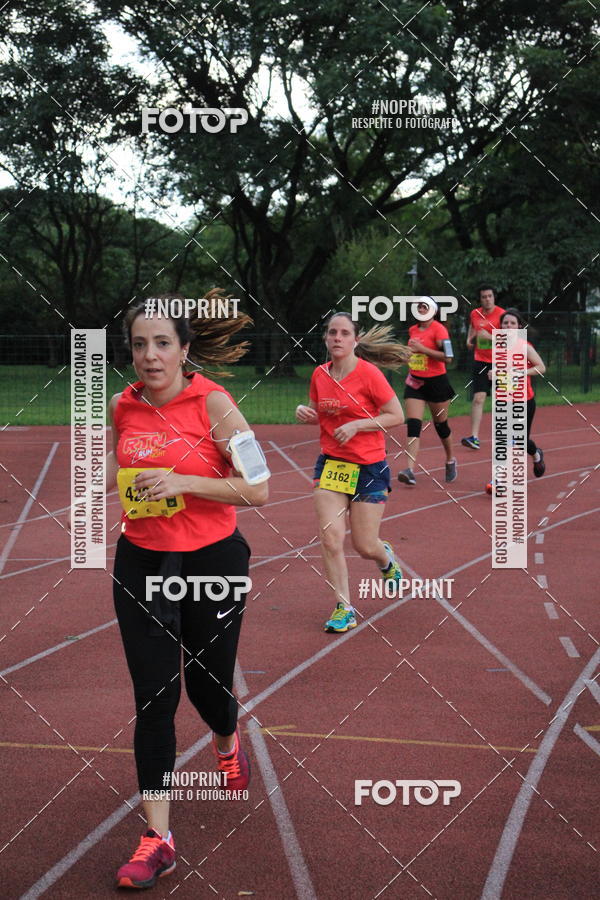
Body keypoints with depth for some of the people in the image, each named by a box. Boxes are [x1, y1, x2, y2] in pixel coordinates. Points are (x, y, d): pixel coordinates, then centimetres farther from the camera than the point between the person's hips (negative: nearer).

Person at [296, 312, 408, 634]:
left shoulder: (369, 373, -13)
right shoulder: (320, 375, 3)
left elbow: (396, 416, -10)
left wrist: (356, 425, -20)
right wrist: (305, 413, -4)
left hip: (369, 467, -4)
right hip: (330, 463, 4)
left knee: (365, 547, 1)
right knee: (330, 538, -8)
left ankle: (386, 557, 40)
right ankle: (344, 608, 5)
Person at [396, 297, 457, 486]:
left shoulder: (438, 329, -10)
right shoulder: (412, 330, 10)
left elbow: (447, 357, -20)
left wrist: (422, 349, -23)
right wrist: (409, 355, 13)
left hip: (436, 382, -5)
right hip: (415, 383, 5)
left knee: (440, 424, 10)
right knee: (413, 425, -10)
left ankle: (450, 460, 36)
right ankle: (410, 470, -20)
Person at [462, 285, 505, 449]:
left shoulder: (502, 314, -8)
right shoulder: (474, 314, 5)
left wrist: (490, 337, -24)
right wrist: (469, 339, 9)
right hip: (481, 362, 2)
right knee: (478, 398, -10)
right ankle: (474, 437, -13)